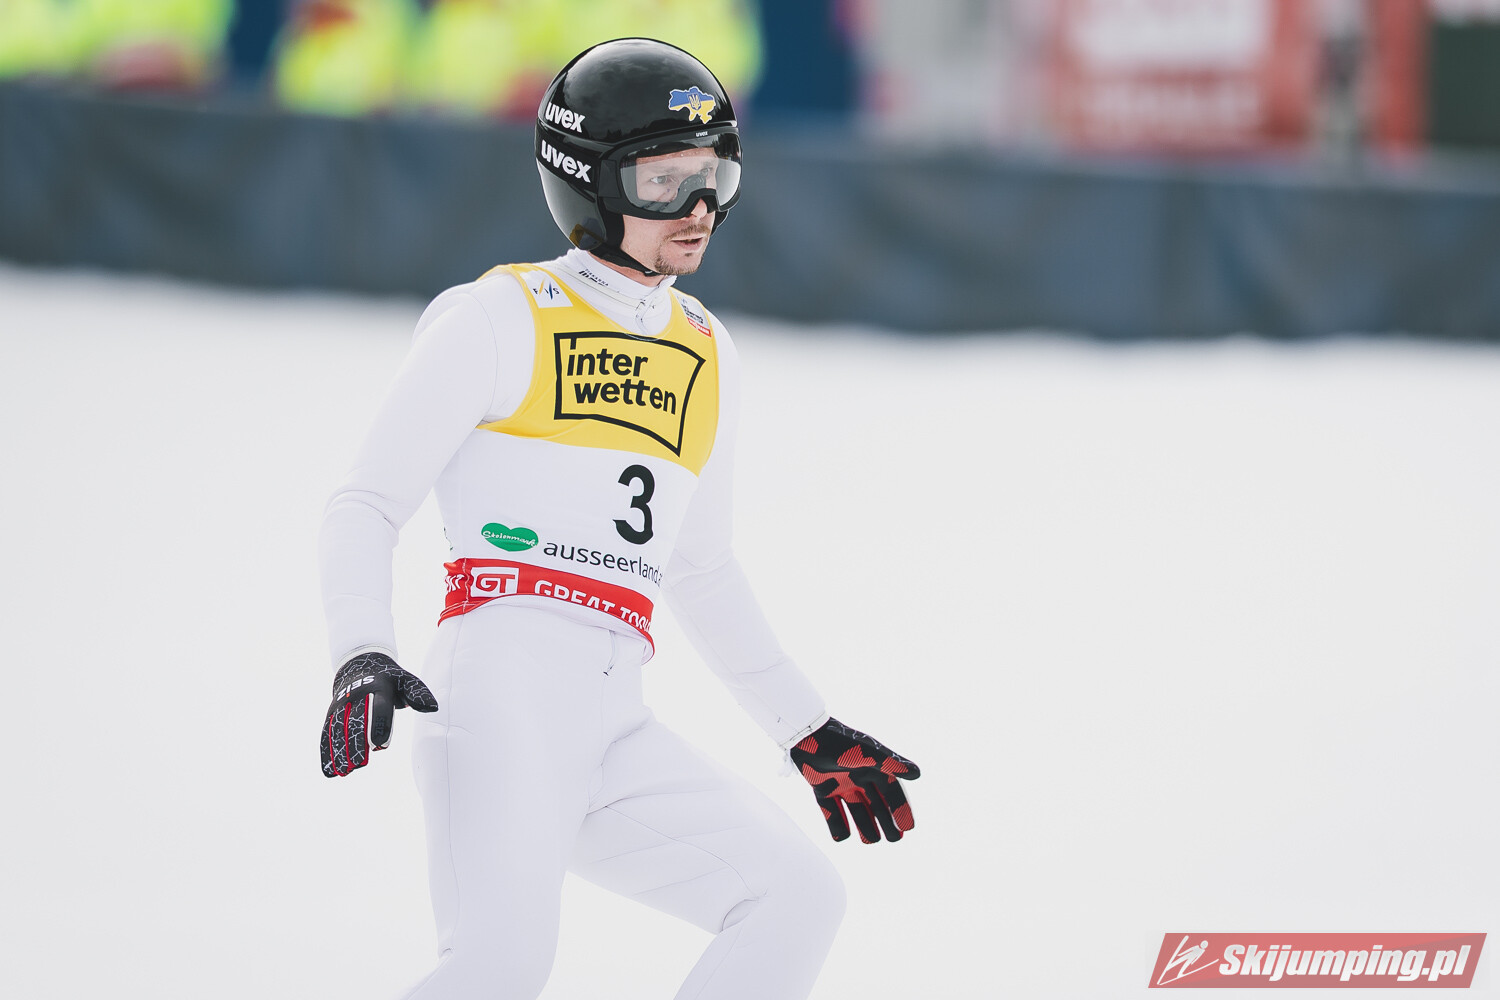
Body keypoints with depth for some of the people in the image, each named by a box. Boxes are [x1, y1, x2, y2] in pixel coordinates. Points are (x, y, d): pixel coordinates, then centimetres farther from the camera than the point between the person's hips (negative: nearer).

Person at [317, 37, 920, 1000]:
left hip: (616, 724, 7)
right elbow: (366, 506, -1)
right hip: (503, 690, -7)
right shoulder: (503, 318, 1)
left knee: (800, 900, -6)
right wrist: (361, 656, -18)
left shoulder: (706, 356, 21)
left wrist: (810, 731, 28)